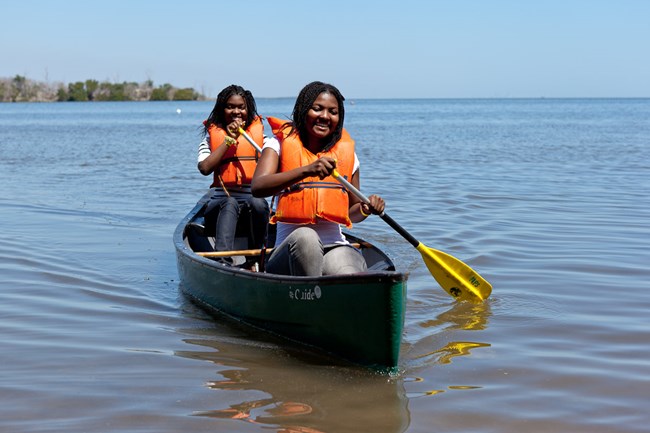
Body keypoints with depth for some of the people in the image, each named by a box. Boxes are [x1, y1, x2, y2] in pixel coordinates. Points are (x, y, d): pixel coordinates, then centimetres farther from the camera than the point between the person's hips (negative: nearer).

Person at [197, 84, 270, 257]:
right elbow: (205, 168, -8)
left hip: (254, 205, 1)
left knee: (258, 203, -34)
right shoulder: (212, 135, 11)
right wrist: (229, 140, -8)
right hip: (220, 205, -1)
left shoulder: (259, 133, 15)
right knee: (230, 203, -36)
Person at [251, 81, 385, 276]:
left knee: (348, 274, -34)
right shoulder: (280, 145, 3)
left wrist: (365, 209, 1)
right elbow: (257, 187, -18)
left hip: (336, 247, 1)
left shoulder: (347, 154, 13)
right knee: (304, 236, -37)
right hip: (290, 251, -1)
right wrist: (307, 170, -29)